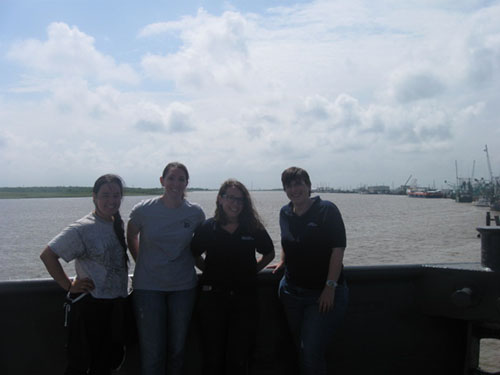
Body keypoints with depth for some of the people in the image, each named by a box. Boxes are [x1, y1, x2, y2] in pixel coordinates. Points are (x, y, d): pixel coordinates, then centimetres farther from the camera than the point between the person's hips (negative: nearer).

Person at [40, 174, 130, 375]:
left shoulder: (118, 224, 5)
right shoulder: (83, 228, -15)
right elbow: (47, 255, -17)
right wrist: (68, 285, -16)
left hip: (116, 304, 7)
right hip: (90, 305, -7)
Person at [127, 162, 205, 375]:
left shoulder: (195, 213, -3)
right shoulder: (143, 210, -8)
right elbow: (131, 237, 11)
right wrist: (142, 263, 10)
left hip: (183, 286, 2)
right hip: (148, 287, -2)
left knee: (177, 349, 11)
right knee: (152, 352, 0)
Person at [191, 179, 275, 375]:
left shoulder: (254, 228, 0)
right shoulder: (208, 228, -1)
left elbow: (269, 254, 14)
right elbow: (194, 254, 12)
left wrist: (252, 270, 7)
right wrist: (210, 271, 6)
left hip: (245, 298, 0)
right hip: (213, 298, 0)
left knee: (239, 358, 6)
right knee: (213, 357, 8)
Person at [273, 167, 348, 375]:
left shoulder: (327, 210, -9)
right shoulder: (285, 213, 8)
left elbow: (338, 250, -14)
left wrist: (330, 287, -18)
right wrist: (282, 262, 10)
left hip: (324, 294, -6)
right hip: (292, 292, 6)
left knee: (311, 351, -10)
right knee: (302, 349, 14)